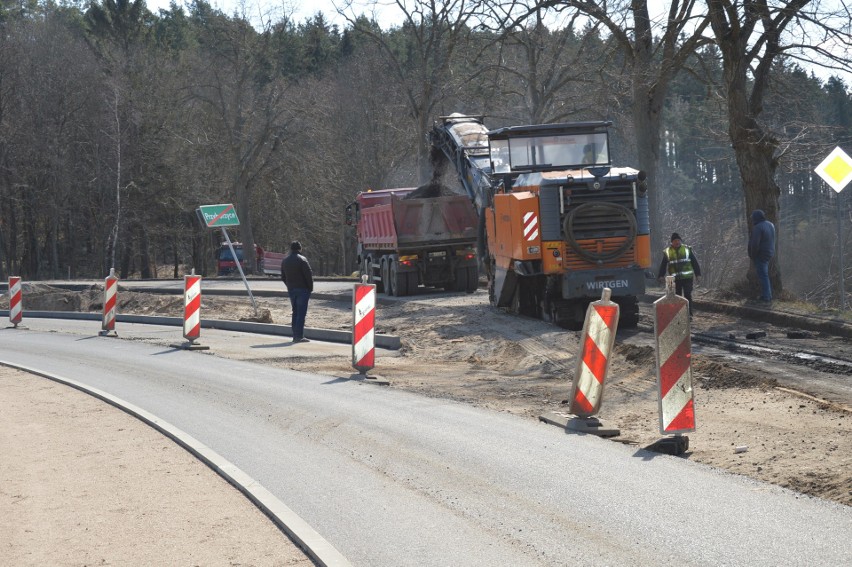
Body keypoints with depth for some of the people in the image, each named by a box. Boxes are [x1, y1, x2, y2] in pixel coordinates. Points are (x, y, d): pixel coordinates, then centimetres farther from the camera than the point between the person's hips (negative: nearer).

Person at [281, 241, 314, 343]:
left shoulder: (284, 261, 10)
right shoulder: (302, 260, -12)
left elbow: (283, 277, 15)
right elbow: (309, 275, -14)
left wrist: (289, 286, 16)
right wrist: (310, 288, -3)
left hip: (291, 289, 6)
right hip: (302, 289, -6)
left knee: (295, 312, 13)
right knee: (301, 312, -6)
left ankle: (295, 336, 12)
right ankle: (299, 336, -11)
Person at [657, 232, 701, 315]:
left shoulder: (687, 249, 5)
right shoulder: (667, 252, 7)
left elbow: (694, 262, 6)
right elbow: (663, 265, 8)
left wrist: (697, 274, 2)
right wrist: (661, 276, -1)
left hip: (687, 277, -2)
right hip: (675, 279, 2)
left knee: (688, 296, -6)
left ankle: (689, 314, -4)